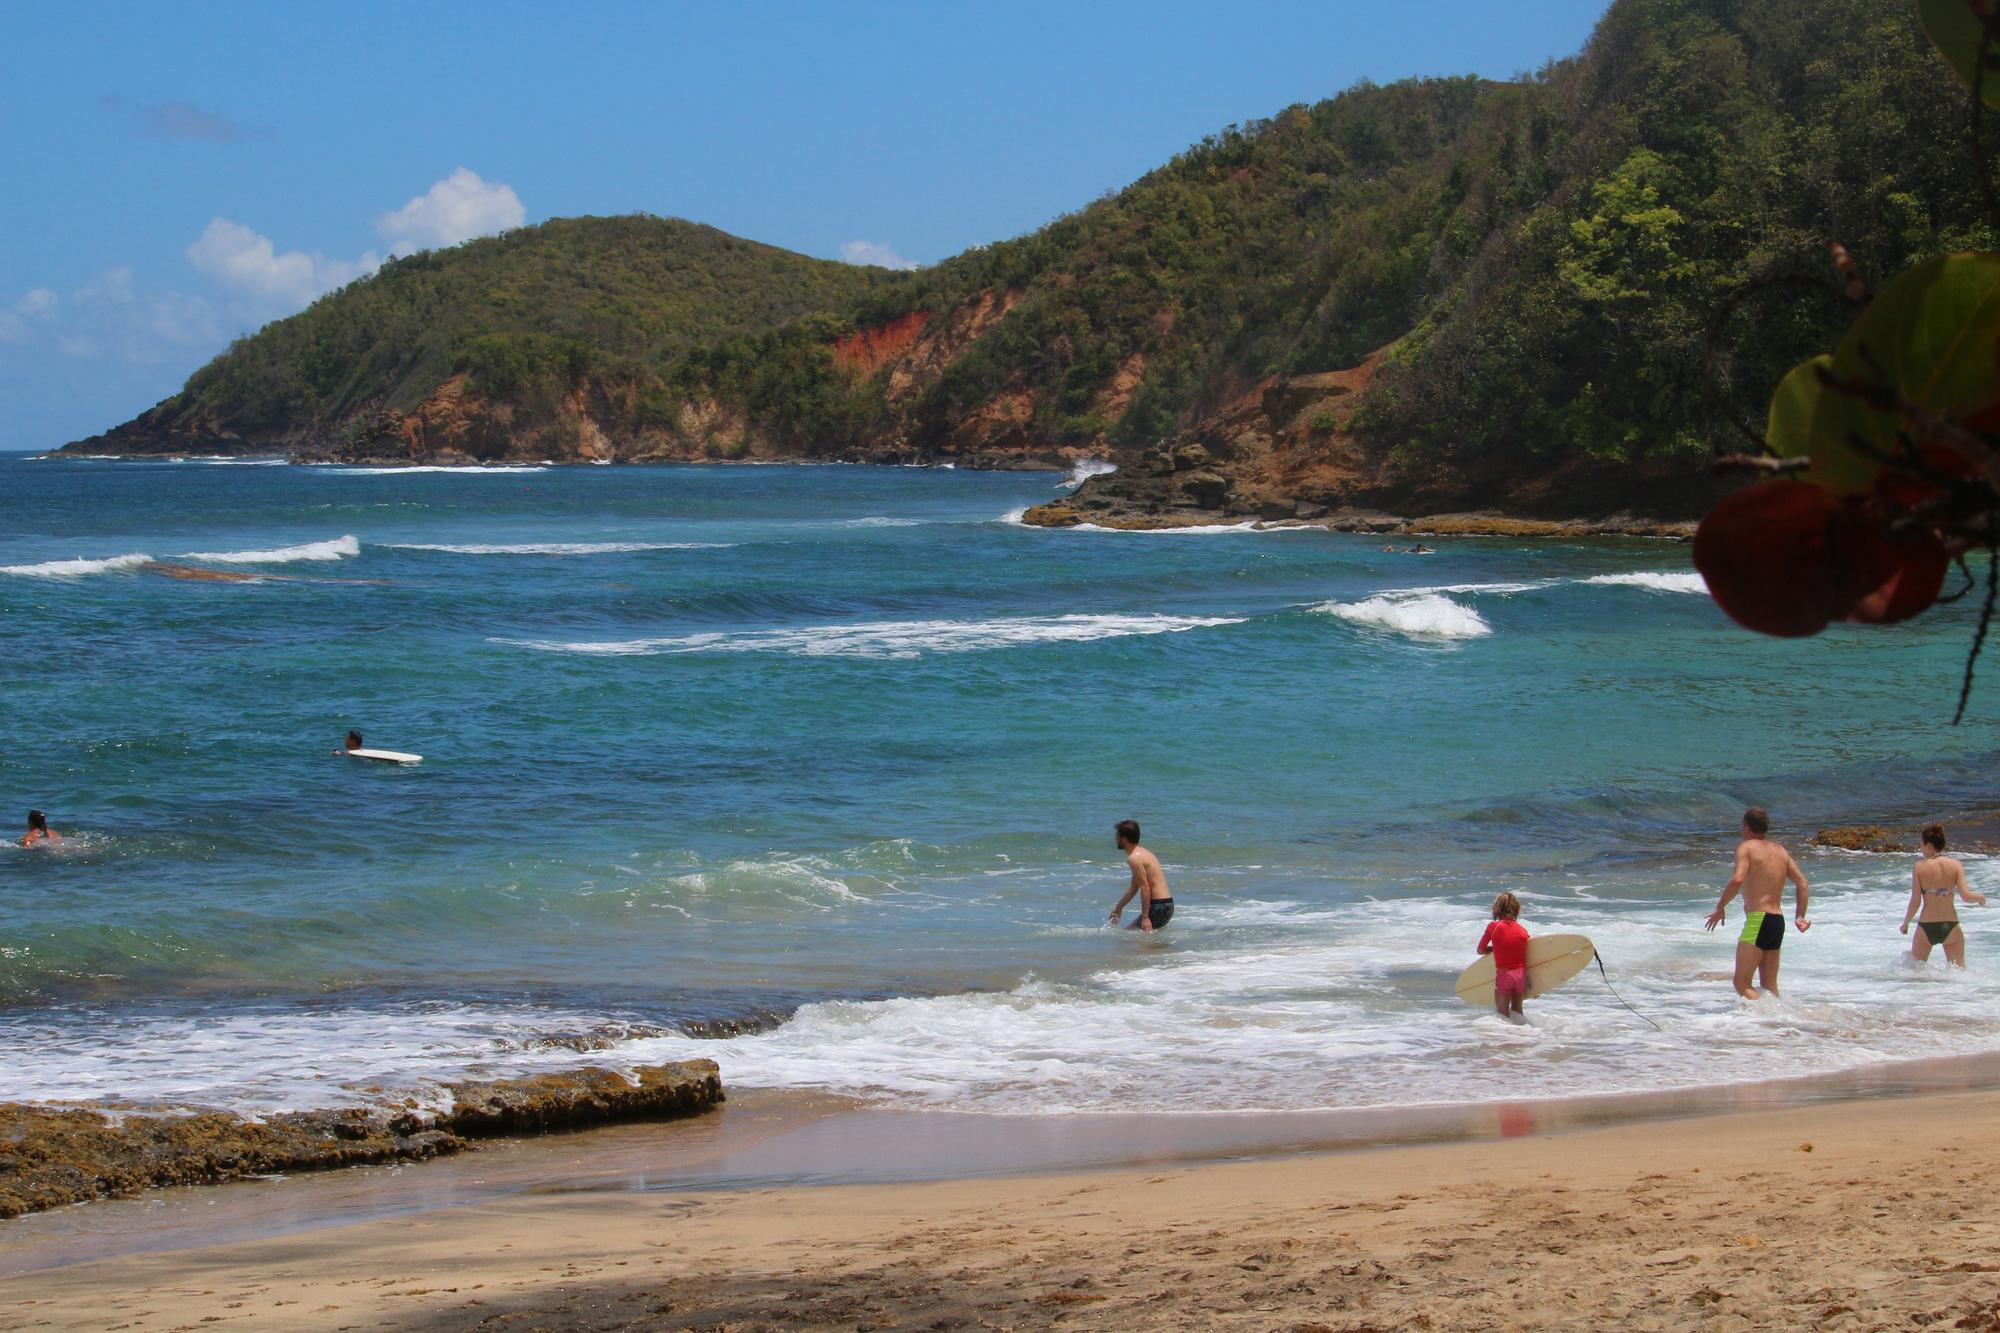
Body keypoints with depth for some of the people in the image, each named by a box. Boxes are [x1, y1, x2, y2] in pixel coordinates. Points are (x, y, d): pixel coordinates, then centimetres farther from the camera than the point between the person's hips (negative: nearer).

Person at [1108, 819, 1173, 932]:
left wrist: (1145, 917, -24)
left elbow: (1145, 887, -22)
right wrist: (1119, 908, 34)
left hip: (1158, 906, -10)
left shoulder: (1134, 858, -15)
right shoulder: (1142, 853, 18)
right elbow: (1133, 887, 28)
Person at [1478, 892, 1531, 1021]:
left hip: (1503, 974, -4)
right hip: (1521, 974, 4)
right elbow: (1528, 957, 7)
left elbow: (1480, 951, 2)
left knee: (1503, 1015, 1)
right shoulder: (1523, 929, 2)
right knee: (1517, 1011, 19)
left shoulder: (1493, 926, -6)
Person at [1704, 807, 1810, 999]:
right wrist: (1800, 916, 13)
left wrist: (1720, 908, -10)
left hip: (1758, 920, -8)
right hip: (1778, 921, 8)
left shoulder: (1747, 847, -4)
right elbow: (1803, 884, 11)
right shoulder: (1781, 851, 18)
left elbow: (1737, 880, -20)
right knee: (1770, 986, 12)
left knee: (1742, 983, -7)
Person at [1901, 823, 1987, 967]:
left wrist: (1905, 923, 8)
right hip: (1950, 927, 1)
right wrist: (1980, 897, 11)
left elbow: (1915, 902, -7)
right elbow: (1966, 896, -10)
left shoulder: (1920, 867, -6)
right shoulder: (1955, 865, -3)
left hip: (1926, 928, -1)